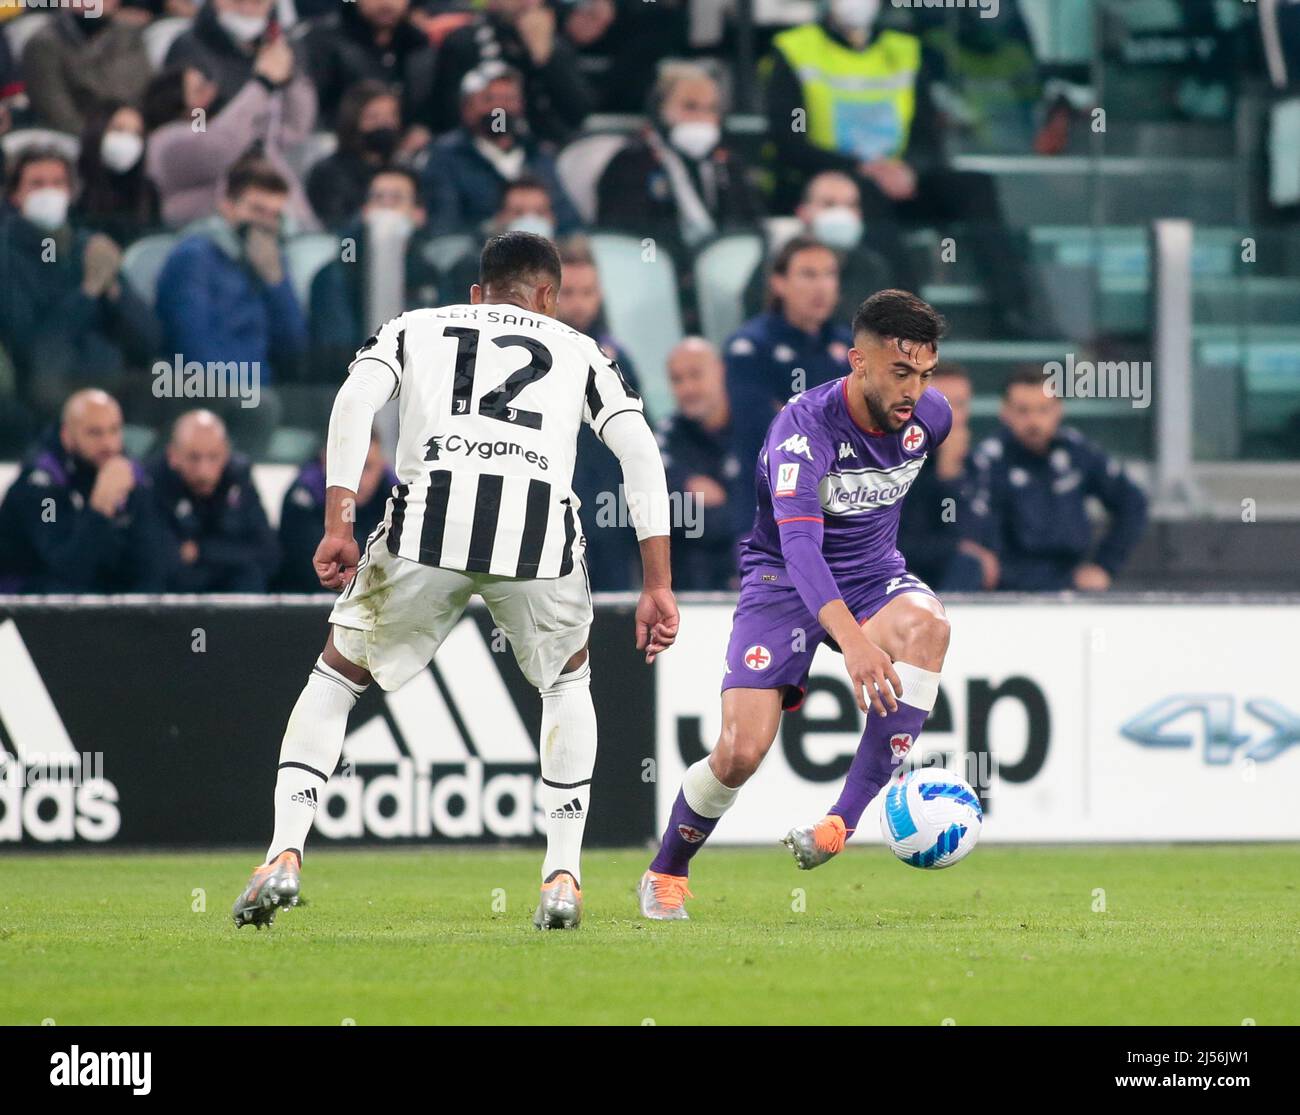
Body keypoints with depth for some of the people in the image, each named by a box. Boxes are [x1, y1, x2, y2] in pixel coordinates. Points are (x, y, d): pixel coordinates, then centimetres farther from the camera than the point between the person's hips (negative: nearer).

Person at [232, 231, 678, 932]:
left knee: (336, 677, 21)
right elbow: (640, 453, 17)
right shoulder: (577, 350, 30)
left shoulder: (413, 329, 29)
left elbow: (354, 402, 8)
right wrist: (658, 586, 14)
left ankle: (285, 856, 6)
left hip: (430, 517, 0)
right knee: (567, 683, 29)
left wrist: (337, 525, 1)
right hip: (542, 526, 1)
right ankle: (562, 878, 18)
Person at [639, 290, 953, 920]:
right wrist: (852, 640, -55)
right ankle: (665, 875, 14)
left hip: (873, 573, 4)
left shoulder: (929, 416, -9)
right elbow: (799, 543, -41)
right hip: (783, 579, -4)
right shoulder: (804, 427, -28)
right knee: (741, 750, -17)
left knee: (928, 627, -32)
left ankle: (843, 821, -32)